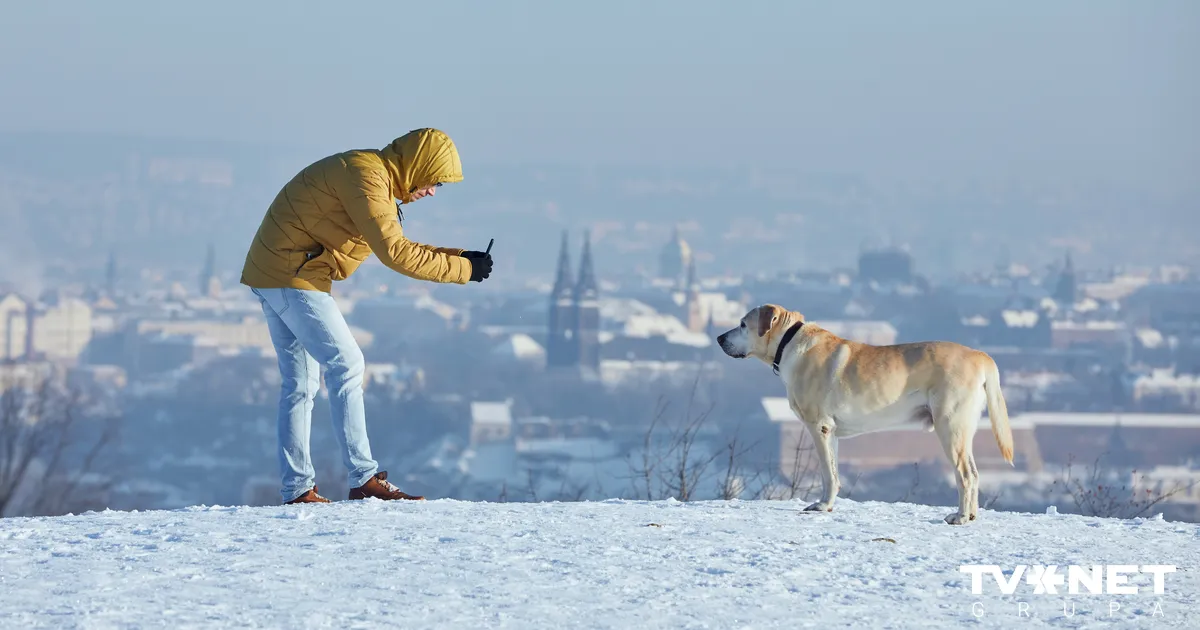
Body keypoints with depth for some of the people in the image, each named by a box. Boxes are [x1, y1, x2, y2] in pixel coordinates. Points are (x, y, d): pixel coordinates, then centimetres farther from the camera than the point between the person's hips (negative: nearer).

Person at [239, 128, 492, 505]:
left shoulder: (377, 179, 15)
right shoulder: (367, 176, -18)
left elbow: (397, 247, 18)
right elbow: (394, 253, -23)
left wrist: (460, 257, 8)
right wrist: (463, 269, -17)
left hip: (272, 274, 11)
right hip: (294, 273, -11)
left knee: (300, 382, 10)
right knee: (346, 366, -10)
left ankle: (297, 488, 10)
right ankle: (364, 479, -11)